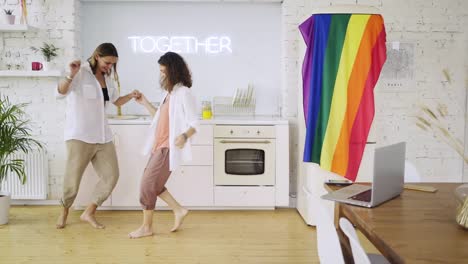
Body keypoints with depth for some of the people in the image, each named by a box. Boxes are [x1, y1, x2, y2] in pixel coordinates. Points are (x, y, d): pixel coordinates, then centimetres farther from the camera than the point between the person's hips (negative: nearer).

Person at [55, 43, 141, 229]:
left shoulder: (108, 76, 10)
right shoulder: (81, 73, -10)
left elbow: (116, 101, 22)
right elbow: (60, 93, -23)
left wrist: (131, 96, 3)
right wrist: (71, 75, -40)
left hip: (102, 136, 6)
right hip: (80, 136, -6)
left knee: (111, 176, 3)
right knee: (72, 180, 2)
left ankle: (89, 213, 18)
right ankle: (64, 212, 29)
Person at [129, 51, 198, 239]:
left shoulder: (183, 93, -14)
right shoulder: (169, 92, 13)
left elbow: (194, 123, -18)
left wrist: (184, 136, -38)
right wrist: (145, 103, 18)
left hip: (169, 147, -9)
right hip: (159, 146, 9)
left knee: (147, 184, -3)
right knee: (153, 184, 15)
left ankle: (146, 227, 13)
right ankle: (178, 210, 26)